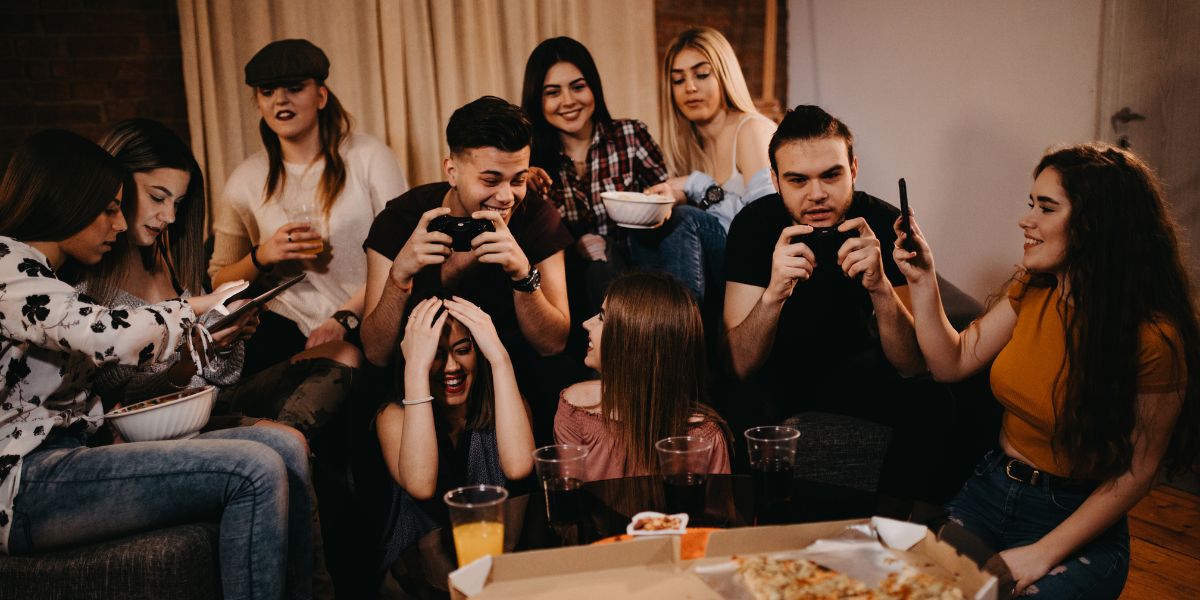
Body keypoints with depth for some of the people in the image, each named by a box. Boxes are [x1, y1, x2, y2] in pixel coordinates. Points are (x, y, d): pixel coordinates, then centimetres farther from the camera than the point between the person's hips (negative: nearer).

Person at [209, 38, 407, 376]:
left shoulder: (369, 156, 1)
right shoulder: (246, 181, 9)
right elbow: (218, 281, 16)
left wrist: (344, 318, -14)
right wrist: (260, 257, -6)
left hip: (367, 324, -1)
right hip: (287, 327, 2)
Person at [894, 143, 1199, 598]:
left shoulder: (1153, 338, -18)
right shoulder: (1031, 291, 1)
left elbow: (1136, 473, -13)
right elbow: (951, 363, 5)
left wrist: (1043, 554, -16)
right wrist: (922, 281, -5)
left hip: (1076, 522, -4)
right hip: (989, 490, 5)